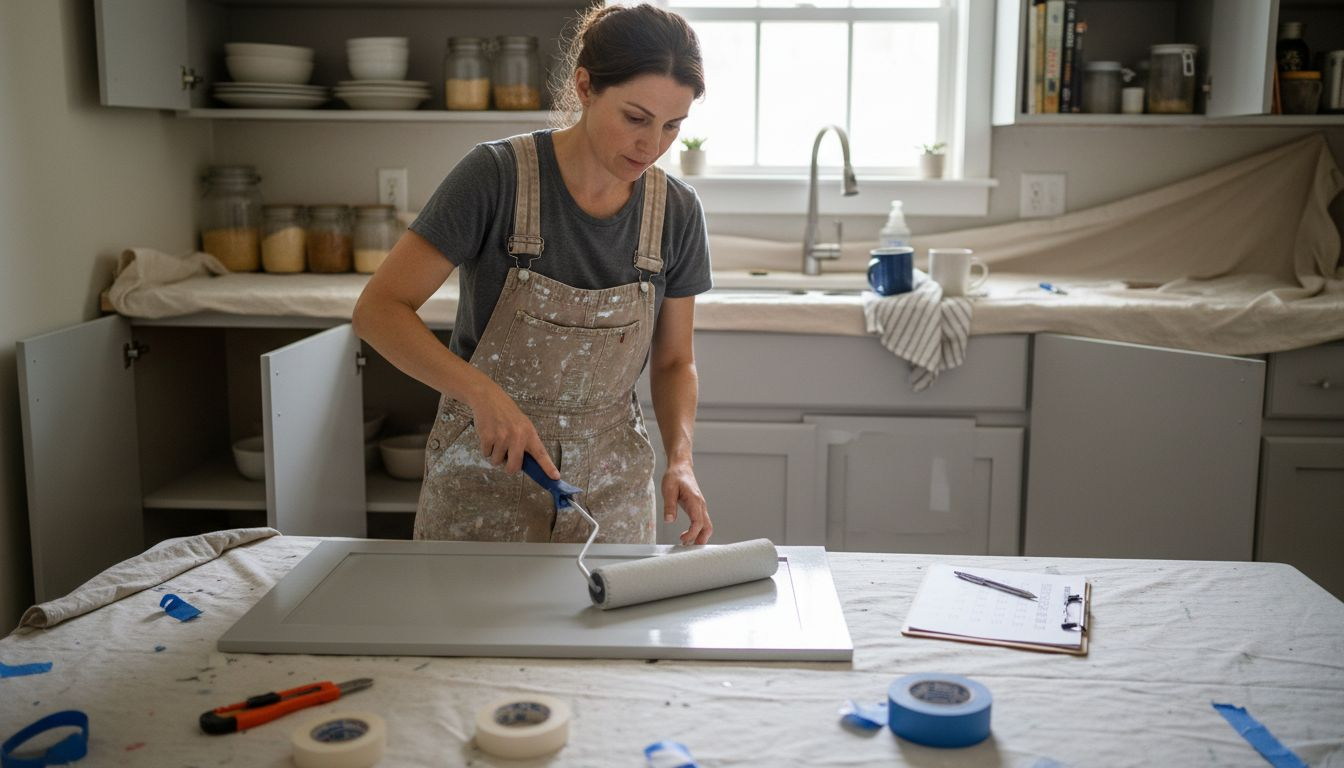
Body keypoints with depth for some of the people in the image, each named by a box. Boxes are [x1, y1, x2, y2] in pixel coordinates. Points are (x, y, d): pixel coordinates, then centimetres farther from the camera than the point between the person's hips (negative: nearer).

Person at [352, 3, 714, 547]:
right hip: (484, 478, -2)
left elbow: (673, 362, 4)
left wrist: (679, 457, -14)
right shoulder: (496, 175, -18)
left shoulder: (677, 212, -6)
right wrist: (482, 391, -31)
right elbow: (378, 310, -17)